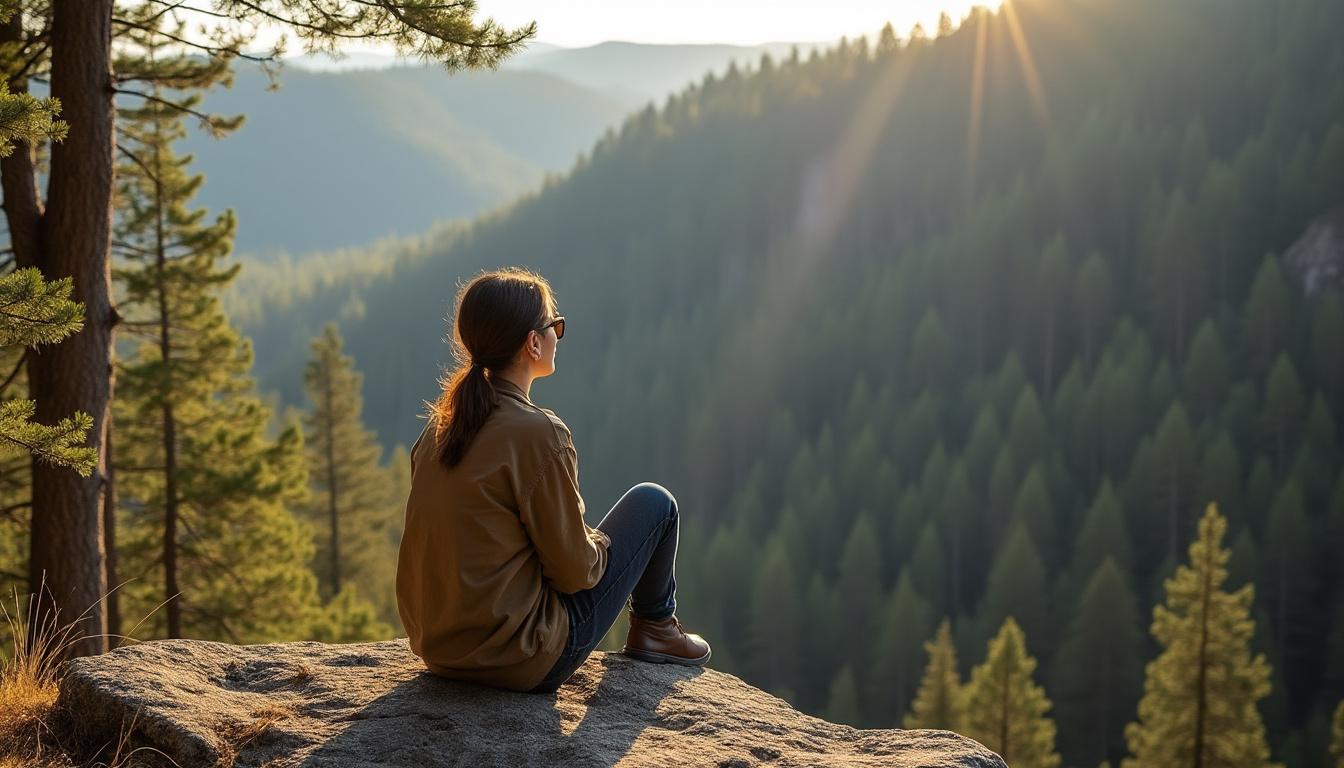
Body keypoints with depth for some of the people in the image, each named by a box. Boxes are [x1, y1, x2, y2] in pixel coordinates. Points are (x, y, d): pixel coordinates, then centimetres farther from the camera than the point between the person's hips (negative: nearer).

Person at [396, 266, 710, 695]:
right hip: (521, 665, -8)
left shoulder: (443, 423, 2)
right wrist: (600, 543, 8)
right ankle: (655, 628, 31)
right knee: (654, 502, 10)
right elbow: (575, 571, -15)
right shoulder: (538, 433, -21)